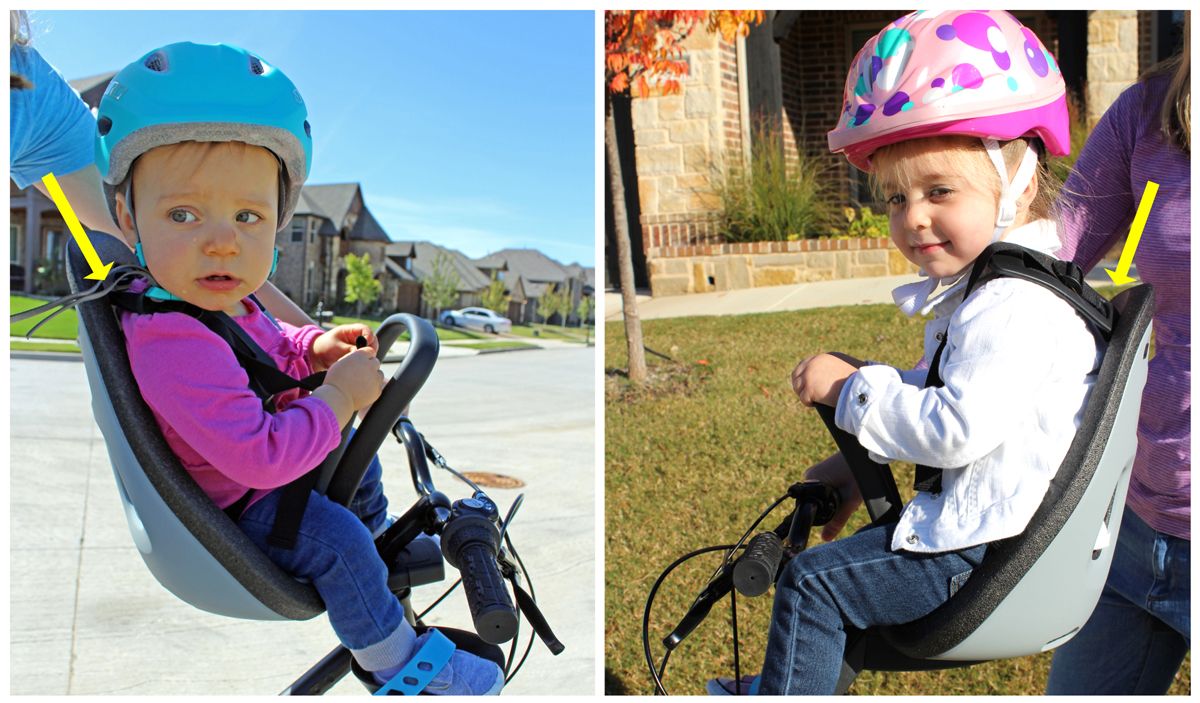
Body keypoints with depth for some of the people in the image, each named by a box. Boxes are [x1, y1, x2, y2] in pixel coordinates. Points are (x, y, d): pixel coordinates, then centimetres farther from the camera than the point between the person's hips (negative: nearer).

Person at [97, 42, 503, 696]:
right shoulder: (173, 344, -40)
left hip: (266, 462, 10)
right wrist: (339, 394, -33)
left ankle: (381, 548, 49)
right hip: (230, 506, -10)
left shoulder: (210, 295, -6)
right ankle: (395, 661, 3)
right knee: (336, 542, -20)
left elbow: (265, 348, 15)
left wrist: (314, 346, -4)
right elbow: (261, 456, -42)